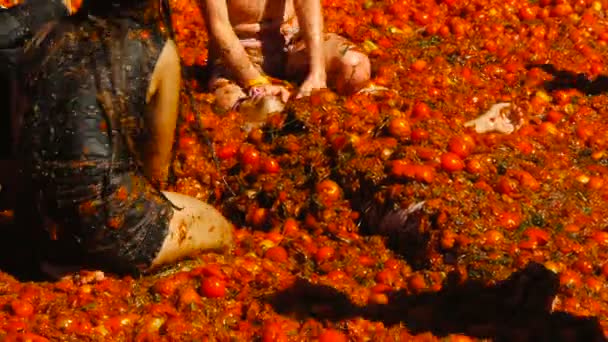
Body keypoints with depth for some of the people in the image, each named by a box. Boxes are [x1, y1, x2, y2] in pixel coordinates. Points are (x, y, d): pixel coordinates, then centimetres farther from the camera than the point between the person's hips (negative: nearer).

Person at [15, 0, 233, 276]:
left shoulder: (45, 37, 7)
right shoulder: (158, 51, -5)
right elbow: (157, 162, 2)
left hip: (36, 220, 6)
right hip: (104, 223, -6)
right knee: (222, 230, 19)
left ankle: (64, 256, 9)